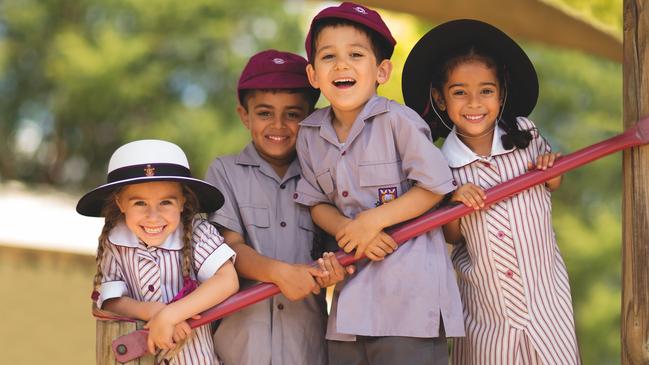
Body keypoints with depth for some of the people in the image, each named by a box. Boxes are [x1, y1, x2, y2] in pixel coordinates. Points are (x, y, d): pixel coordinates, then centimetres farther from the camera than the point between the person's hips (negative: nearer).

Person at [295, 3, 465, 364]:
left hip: (410, 286, -5)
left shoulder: (398, 120, -10)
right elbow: (317, 202, 11)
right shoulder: (310, 135, 6)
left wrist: (373, 220, -13)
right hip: (352, 288, 5)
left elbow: (436, 185, -9)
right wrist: (346, 229, -10)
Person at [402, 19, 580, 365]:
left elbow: (551, 184, 12)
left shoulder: (524, 133, -7)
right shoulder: (443, 164, -7)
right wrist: (454, 202, -16)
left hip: (546, 296, 0)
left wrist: (550, 171, -10)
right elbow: (452, 236, 4)